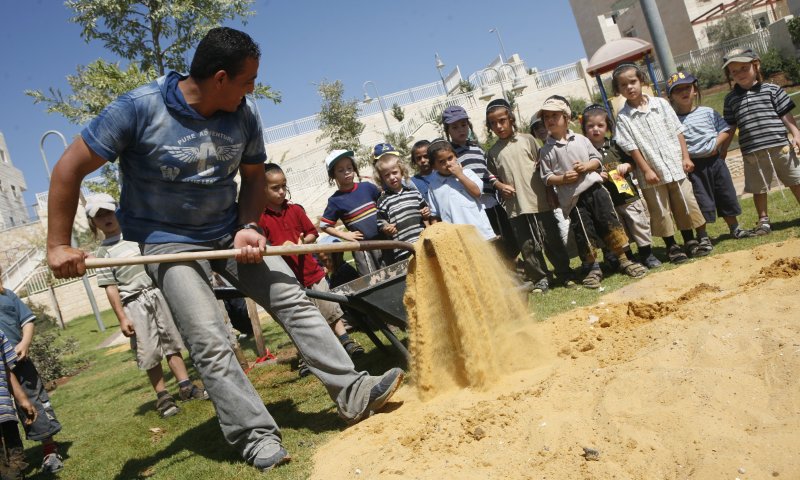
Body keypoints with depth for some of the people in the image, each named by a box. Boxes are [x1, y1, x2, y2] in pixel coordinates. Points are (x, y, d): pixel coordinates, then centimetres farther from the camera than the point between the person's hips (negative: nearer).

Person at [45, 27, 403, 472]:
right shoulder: (139, 108, -20)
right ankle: (259, 438, -5)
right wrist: (59, 245, -13)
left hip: (231, 232, 4)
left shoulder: (244, 114, -7)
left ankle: (354, 394, -1)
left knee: (294, 300, -6)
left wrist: (250, 227, -12)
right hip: (169, 241, -4)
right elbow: (71, 168, -13)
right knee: (211, 343, -14)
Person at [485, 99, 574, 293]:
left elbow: (543, 165, 5)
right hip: (515, 207, 1)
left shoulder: (527, 140, 3)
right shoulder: (493, 152, 7)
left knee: (552, 240, 7)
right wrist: (500, 186, -6)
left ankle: (564, 273, 22)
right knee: (527, 246, 5)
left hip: (539, 201, -1)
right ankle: (540, 279, 18)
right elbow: (492, 177, 12)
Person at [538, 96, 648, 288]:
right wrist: (563, 178, -17)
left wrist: (586, 166, -10)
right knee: (584, 233, 2)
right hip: (572, 197, -2)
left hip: (594, 188, 2)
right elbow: (547, 177, -1)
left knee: (610, 223, 2)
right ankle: (592, 268, 18)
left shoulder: (580, 139, 7)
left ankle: (624, 260, 15)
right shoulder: (547, 150, 0)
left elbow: (596, 159, 11)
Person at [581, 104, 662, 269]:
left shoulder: (615, 146, 6)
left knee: (639, 222, 4)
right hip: (607, 201, -2)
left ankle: (647, 254, 18)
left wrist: (627, 166, -4)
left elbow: (632, 161, 16)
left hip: (628, 193, 2)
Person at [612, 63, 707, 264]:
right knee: (660, 211, 5)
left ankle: (690, 241, 25)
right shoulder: (623, 118, -5)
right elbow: (631, 147, -8)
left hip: (675, 166, 3)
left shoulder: (660, 104, 3)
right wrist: (646, 170, -13)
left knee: (685, 203, 10)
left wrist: (685, 157, 0)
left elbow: (678, 131, 5)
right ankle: (672, 246, 18)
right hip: (651, 172, -2)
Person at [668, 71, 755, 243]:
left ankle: (735, 229, 29)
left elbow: (725, 131, 5)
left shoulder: (707, 112, 4)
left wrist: (716, 144, -10)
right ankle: (702, 237, 13)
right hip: (693, 165, -3)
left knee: (726, 196, 14)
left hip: (715, 160, 3)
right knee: (700, 201, 2)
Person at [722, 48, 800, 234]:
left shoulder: (771, 89, 2)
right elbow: (730, 127, 12)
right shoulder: (731, 98, 7)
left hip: (779, 146, -1)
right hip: (752, 153, 1)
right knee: (758, 189, 10)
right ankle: (763, 220, 24)